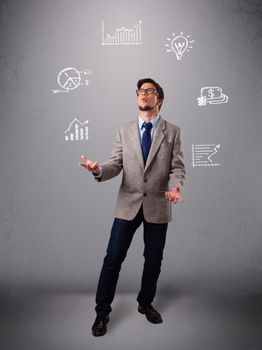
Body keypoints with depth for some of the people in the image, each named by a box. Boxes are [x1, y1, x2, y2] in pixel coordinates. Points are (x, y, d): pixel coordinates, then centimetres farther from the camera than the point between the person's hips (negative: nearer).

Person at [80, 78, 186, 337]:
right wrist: (99, 170, -20)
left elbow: (178, 167, -1)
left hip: (158, 205, 0)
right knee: (113, 258, 1)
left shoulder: (173, 131, 3)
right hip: (128, 203, 0)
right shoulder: (124, 130, 7)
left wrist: (175, 187, -22)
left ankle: (145, 304, 37)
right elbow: (116, 165, 1)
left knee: (153, 260, 13)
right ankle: (102, 312, 20)